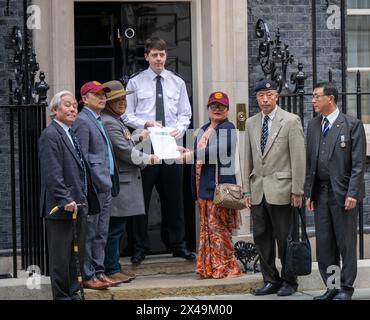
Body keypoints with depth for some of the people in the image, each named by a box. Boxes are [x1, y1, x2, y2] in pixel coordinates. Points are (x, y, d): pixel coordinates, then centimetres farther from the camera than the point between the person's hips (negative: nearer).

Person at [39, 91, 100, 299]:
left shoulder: (71, 134, 17)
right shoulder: (50, 135, -12)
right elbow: (52, 173, -20)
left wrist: (84, 200, 16)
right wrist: (66, 200, -23)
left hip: (78, 204, 9)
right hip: (61, 208, -9)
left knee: (77, 253, 14)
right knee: (61, 254, -1)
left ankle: (74, 292, 22)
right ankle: (62, 295, 6)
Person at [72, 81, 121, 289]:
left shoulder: (99, 121, 19)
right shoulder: (83, 121, -10)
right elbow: (82, 158, -15)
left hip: (105, 186, 9)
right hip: (93, 187, -9)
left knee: (101, 233, 12)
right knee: (89, 233, -3)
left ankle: (98, 271, 18)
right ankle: (87, 276, 1)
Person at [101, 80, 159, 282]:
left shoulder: (115, 121, 18)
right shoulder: (108, 122, -16)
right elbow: (124, 151, -19)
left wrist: (138, 138, 26)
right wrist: (147, 159, -7)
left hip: (123, 181, 11)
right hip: (118, 184, -11)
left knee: (117, 229, 14)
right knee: (115, 229, -6)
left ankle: (114, 267, 19)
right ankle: (111, 270, -1)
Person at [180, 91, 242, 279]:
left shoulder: (227, 128, -7)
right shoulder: (203, 130, 19)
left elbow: (218, 151, -21)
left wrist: (190, 155, -20)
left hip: (219, 185, -8)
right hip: (203, 186, 8)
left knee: (218, 228, -7)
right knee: (206, 228, 10)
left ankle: (224, 268, -1)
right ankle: (208, 268, 15)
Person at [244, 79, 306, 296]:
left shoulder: (291, 121, -3)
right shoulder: (251, 123, 13)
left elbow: (298, 158, -6)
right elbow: (249, 159, 15)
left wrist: (297, 191, -10)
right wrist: (248, 190, 10)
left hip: (281, 190, -5)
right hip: (258, 190, 5)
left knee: (285, 238, 0)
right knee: (262, 237, 7)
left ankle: (289, 282, 12)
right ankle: (271, 281, 16)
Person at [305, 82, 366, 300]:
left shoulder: (352, 125, -5)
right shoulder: (313, 126, 12)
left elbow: (359, 163, -8)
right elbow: (310, 161, 14)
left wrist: (352, 193, -15)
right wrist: (309, 193, 8)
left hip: (343, 192, -5)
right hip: (321, 192, 6)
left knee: (346, 242, 1)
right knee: (324, 243, 7)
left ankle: (346, 288, 10)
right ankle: (331, 287, 16)